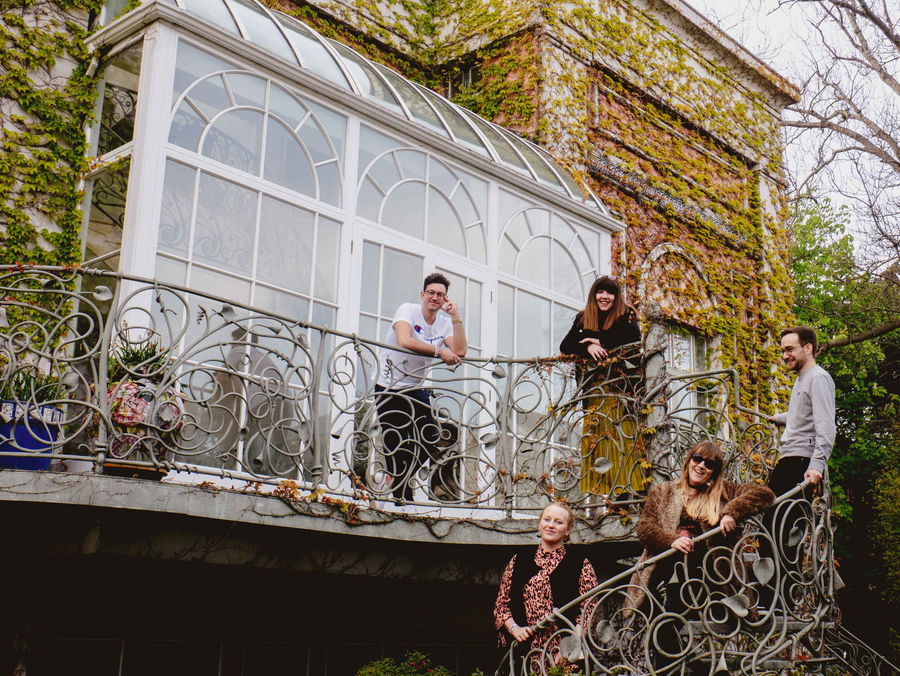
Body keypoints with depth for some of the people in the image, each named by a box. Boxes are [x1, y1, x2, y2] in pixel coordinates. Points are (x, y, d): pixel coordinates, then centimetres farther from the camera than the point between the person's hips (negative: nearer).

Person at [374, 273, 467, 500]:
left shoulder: (444, 322, 4)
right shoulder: (408, 310, -13)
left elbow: (459, 352, -11)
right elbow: (404, 341, -32)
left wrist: (456, 317, -13)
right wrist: (439, 351, -30)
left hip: (416, 388, 6)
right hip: (389, 388, -6)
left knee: (430, 439, 1)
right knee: (397, 443, -5)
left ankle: (394, 477, 22)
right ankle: (403, 498, 11)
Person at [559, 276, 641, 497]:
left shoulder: (626, 316, 6)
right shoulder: (583, 319, 15)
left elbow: (633, 340, -12)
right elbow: (565, 346, 5)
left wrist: (599, 341, -8)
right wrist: (588, 348, -14)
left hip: (620, 385, -3)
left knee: (620, 437, -13)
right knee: (595, 442, -6)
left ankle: (626, 486, -13)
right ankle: (599, 487, -6)